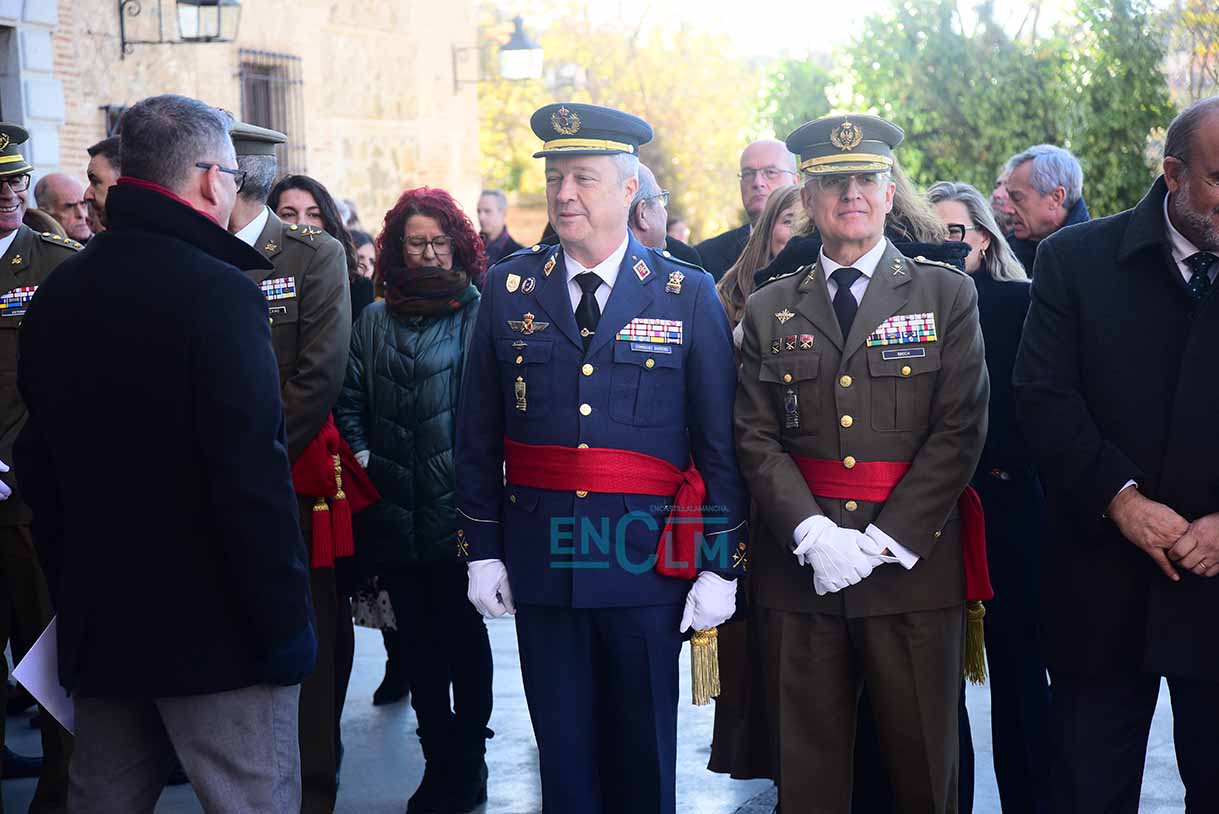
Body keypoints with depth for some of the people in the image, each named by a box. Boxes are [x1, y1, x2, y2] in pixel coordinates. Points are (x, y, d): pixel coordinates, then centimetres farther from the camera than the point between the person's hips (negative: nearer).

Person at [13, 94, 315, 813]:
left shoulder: (57, 294, 6)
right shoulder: (219, 293, -17)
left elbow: (39, 463, 12)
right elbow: (254, 476, -21)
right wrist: (285, 622, -14)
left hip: (97, 623, 7)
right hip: (214, 631, -7)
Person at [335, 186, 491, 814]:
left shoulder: (480, 313, -2)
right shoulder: (374, 321, 11)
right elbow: (350, 400, 12)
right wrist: (360, 457, 0)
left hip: (458, 507, -4)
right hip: (394, 511, 4)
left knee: (462, 637, 6)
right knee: (418, 640, 11)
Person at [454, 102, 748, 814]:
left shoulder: (688, 294, -1)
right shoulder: (509, 288, 4)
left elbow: (722, 443, -2)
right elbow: (478, 435, 7)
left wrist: (721, 566, -5)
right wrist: (481, 550, 3)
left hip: (647, 563, -1)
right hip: (540, 561, 2)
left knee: (644, 753, 10)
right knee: (562, 751, 10)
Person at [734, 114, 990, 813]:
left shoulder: (947, 294, 3)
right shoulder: (769, 310, 10)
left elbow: (961, 431, -5)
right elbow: (757, 438, 4)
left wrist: (882, 542, -12)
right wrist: (812, 534, -12)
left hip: (914, 567, -2)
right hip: (802, 568, 2)